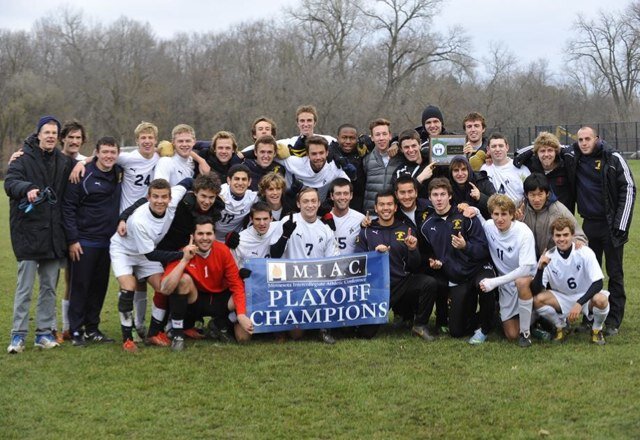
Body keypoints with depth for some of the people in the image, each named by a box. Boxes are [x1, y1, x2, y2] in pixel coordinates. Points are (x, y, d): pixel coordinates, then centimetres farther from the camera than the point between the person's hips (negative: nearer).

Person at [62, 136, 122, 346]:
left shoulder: (119, 174, 7)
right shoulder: (83, 175, -10)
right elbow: (68, 207, -10)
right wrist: (72, 239, -14)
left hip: (107, 242, 6)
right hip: (84, 242, -6)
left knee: (99, 287, 10)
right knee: (80, 286, 0)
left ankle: (92, 328, 19)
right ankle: (76, 331, 7)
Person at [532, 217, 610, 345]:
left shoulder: (585, 253, -19)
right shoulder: (548, 257, -13)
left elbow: (598, 283, -23)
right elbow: (536, 289, -16)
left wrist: (579, 303, -34)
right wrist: (540, 269, -34)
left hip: (586, 296, -2)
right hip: (562, 298, 2)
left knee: (600, 300, -35)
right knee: (537, 300, -25)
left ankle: (596, 330, -1)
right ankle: (560, 327, 4)